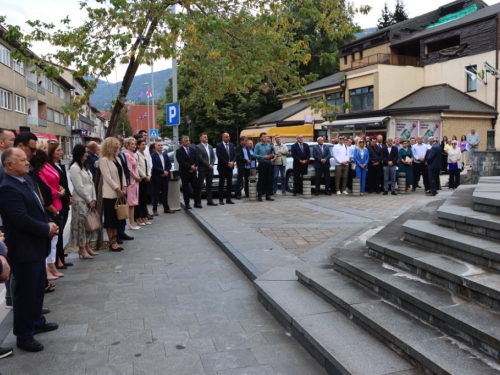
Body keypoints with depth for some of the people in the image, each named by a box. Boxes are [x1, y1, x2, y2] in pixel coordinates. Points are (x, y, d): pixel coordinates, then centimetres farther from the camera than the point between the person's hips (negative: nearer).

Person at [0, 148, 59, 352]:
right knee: (25, 293, 2)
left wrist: (49, 222, -1)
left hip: (36, 247, 10)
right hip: (24, 251, -10)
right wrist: (48, 229, -16)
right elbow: (22, 220, -28)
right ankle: (23, 336, 16)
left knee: (38, 288, 22)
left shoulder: (24, 184, 12)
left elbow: (38, 210, 18)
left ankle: (36, 322, 39)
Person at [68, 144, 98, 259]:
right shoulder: (74, 167, -12)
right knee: (82, 224, -4)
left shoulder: (85, 166, 14)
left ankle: (87, 247, 18)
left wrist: (93, 198, 5)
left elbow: (91, 183, 14)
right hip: (80, 200, -8)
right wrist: (89, 200, -10)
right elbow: (79, 187, -15)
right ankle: (82, 249, 3)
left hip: (89, 200, 8)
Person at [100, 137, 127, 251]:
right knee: (110, 219, 0)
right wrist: (118, 189, -14)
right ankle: (112, 242, 7)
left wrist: (124, 187, -1)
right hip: (110, 194, -7)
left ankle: (114, 241, 17)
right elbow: (107, 177, -15)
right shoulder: (104, 160, -9)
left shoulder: (118, 158, 13)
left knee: (117, 218, 10)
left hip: (119, 193, 8)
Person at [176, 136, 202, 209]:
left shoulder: (193, 149, 13)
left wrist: (194, 166, -9)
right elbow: (181, 162, -13)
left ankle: (197, 203, 7)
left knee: (196, 187, 0)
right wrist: (190, 167, -15)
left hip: (193, 171, 4)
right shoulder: (179, 151, -3)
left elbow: (196, 160, 10)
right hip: (184, 172, -4)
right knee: (186, 189, 1)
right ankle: (187, 204, 8)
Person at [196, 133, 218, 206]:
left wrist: (211, 164, -5)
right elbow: (200, 158, -13)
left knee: (209, 185, 9)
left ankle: (209, 200, 14)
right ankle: (198, 201, 1)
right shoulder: (198, 147, -6)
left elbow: (213, 157, 12)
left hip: (210, 169, 6)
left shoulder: (210, 147, 15)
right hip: (202, 169, -6)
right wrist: (208, 165, -14)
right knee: (200, 185, -2)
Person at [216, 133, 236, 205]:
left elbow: (234, 155, 10)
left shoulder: (231, 145, 12)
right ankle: (221, 199, 1)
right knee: (221, 184, -2)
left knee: (229, 183, 6)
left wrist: (232, 162, -9)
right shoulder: (219, 145, -4)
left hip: (230, 167, 5)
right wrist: (227, 163, -15)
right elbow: (219, 156, -12)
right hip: (222, 167, -5)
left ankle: (228, 199, 11)